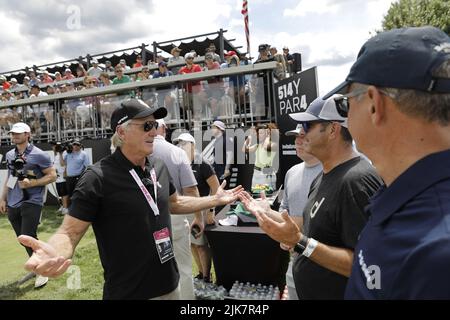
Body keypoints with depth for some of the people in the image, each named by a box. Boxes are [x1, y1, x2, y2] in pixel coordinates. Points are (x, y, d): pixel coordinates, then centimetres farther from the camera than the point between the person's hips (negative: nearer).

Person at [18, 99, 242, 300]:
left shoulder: (159, 168, 0)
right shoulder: (98, 178, -19)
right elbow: (70, 232, -16)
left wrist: (214, 200, 14)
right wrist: (55, 252, -37)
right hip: (127, 292, -5)